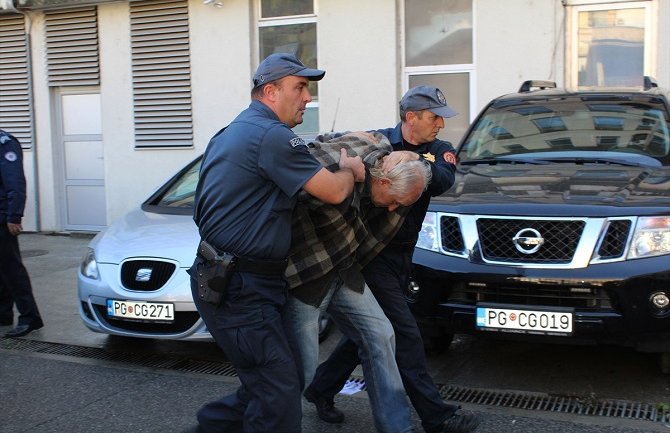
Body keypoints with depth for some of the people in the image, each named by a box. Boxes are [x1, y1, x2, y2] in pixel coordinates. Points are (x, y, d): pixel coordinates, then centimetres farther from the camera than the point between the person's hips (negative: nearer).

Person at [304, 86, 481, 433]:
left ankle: (321, 388, 33)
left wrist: (414, 160, -33)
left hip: (401, 255, 6)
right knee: (404, 334, -5)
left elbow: (443, 182, -17)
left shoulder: (438, 150, 4)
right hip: (370, 253, -6)